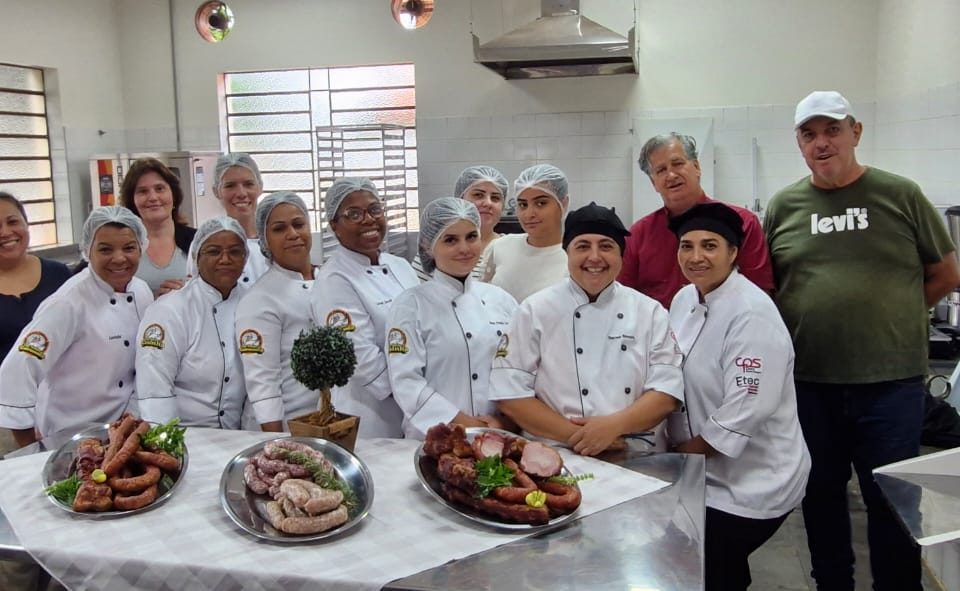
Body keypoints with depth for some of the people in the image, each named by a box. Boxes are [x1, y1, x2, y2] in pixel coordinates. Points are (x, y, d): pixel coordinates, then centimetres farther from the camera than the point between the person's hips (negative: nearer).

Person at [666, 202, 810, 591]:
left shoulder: (752, 315, -23)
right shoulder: (684, 300, 3)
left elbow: (745, 409, -26)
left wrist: (685, 453, -15)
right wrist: (676, 451, 1)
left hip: (753, 483, -7)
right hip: (707, 475, 7)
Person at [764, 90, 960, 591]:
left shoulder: (900, 195, 1)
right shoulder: (783, 206, 6)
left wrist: (888, 314, 3)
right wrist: (806, 322, -1)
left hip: (891, 383, -2)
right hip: (808, 383, 2)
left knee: (893, 502, 7)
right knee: (821, 496, 14)